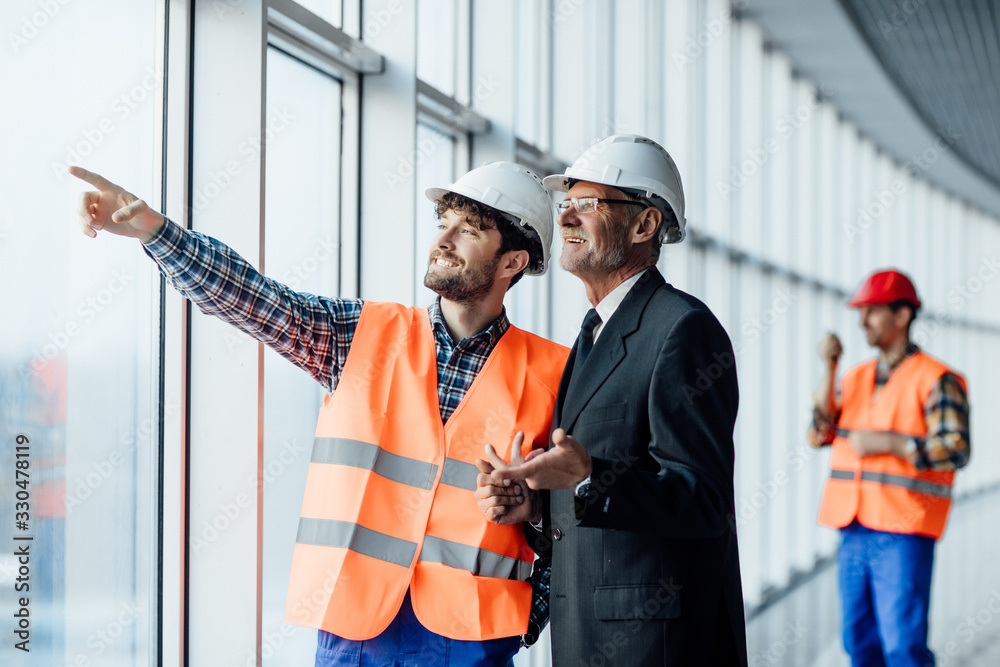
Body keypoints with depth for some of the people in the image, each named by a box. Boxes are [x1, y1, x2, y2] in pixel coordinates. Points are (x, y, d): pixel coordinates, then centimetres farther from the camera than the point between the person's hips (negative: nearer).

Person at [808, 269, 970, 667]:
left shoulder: (935, 380, -3)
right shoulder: (855, 379, 14)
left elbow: (956, 450, -11)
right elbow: (818, 435, 3)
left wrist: (889, 443, -18)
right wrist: (829, 369, -5)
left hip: (903, 533, -6)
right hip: (853, 529, 6)